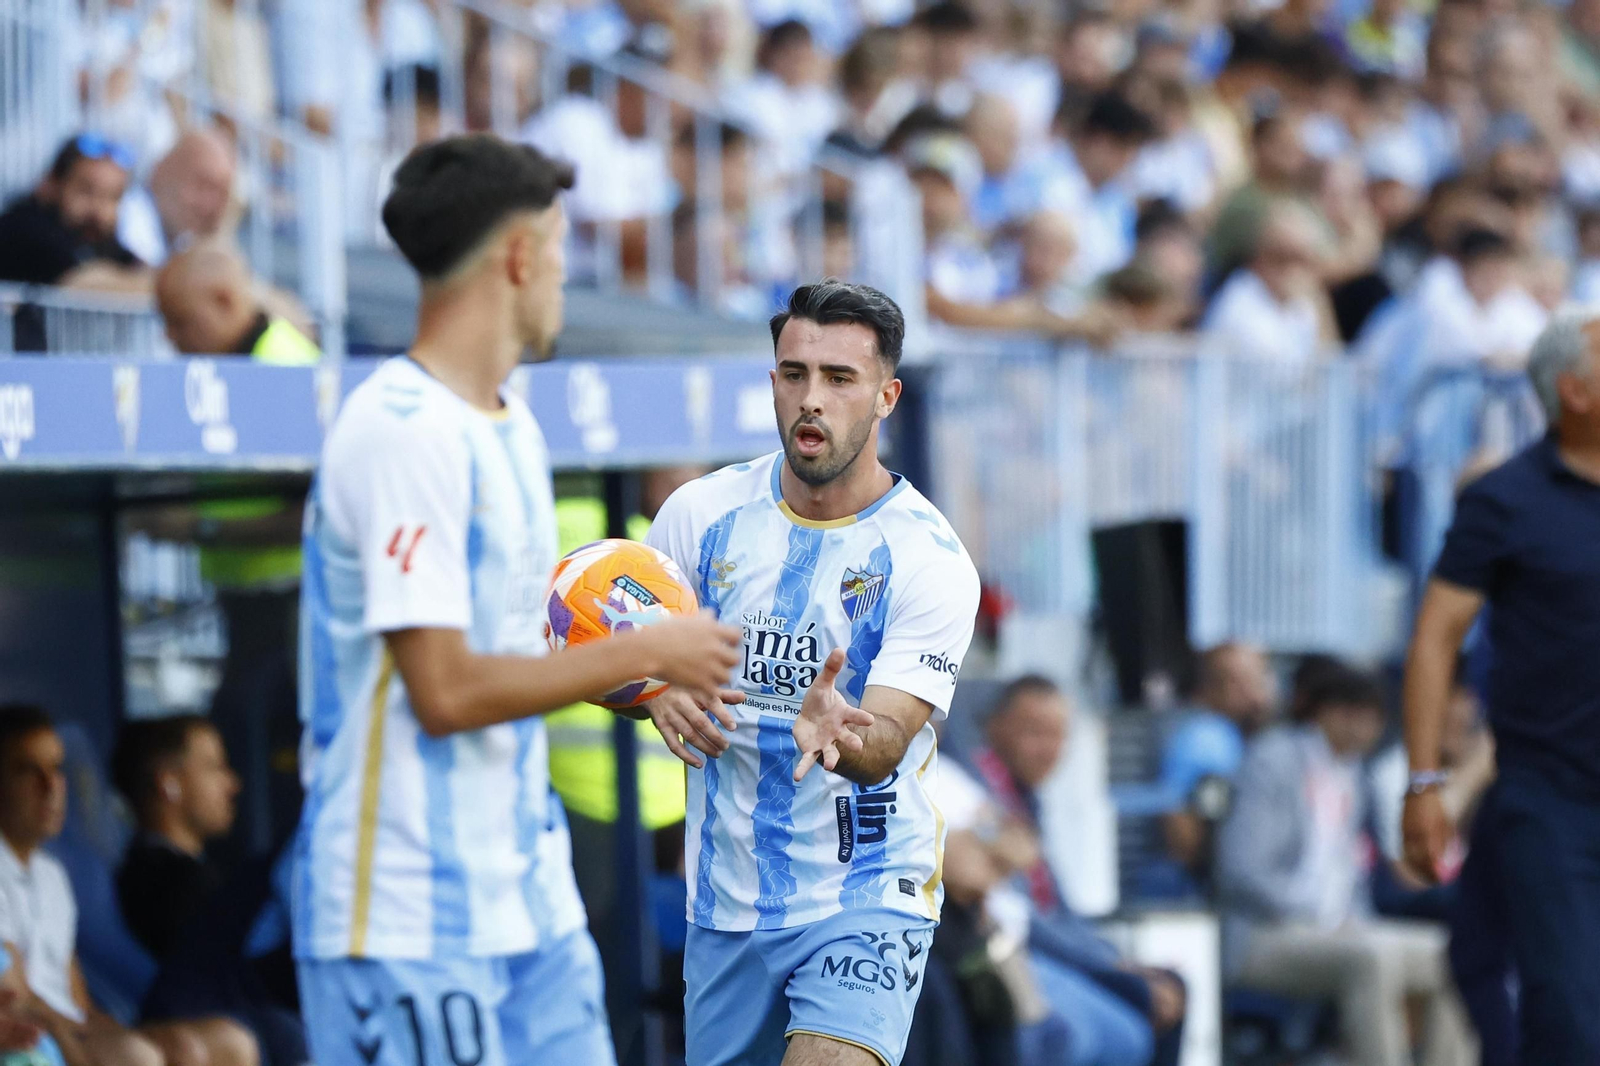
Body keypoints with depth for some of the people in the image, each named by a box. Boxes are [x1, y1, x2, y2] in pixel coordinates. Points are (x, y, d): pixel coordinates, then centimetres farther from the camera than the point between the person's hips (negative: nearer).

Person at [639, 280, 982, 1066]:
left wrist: (840, 735, -44)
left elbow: (886, 744, -20)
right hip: (725, 903, 4)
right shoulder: (701, 513, 0)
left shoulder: (929, 558, -11)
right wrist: (658, 691, -16)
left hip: (866, 897, -4)